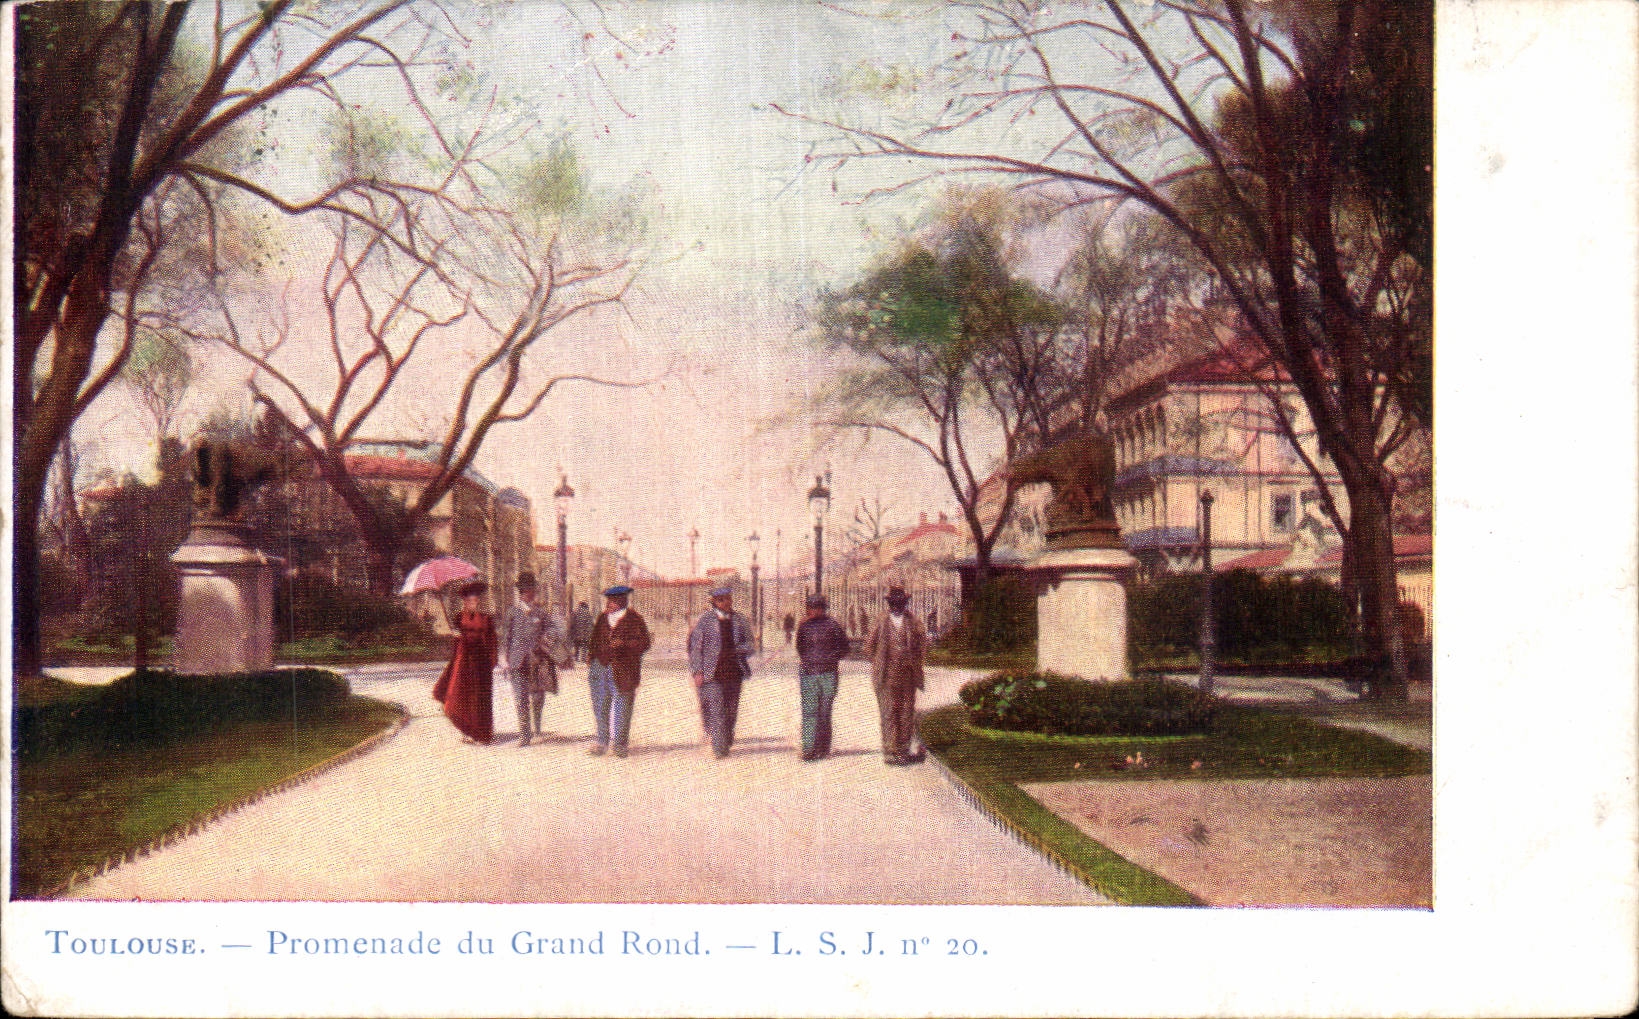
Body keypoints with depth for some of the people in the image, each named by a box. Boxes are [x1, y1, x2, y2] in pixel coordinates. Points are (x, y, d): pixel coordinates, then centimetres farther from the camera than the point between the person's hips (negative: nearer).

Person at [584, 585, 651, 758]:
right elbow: (594, 641, 21)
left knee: (622, 707, -1)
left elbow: (644, 643, -6)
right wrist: (590, 662, 11)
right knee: (600, 707, 5)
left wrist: (624, 644, -20)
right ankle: (602, 742, 13)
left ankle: (620, 744, 8)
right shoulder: (602, 619, 15)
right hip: (600, 668, 5)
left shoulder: (633, 619, -1)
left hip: (622, 671, -5)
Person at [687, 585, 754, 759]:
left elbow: (750, 646, 13)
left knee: (731, 710, 9)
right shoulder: (705, 621, 1)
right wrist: (698, 672, -8)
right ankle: (719, 749, -8)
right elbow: (695, 648, 1)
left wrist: (737, 650, -9)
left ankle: (726, 742, 29)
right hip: (711, 673, -4)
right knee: (715, 711, -10)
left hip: (733, 672, 4)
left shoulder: (740, 621, 11)